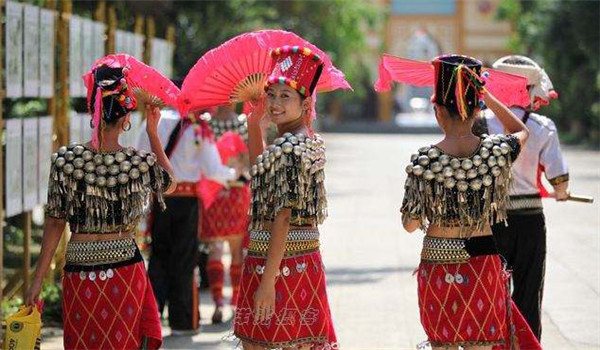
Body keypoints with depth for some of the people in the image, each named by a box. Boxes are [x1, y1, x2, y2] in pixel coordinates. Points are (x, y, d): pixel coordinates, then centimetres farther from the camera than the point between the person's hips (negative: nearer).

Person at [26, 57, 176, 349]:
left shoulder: (65, 161, -9)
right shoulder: (141, 163, -8)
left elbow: (55, 223, -5)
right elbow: (169, 183, 15)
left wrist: (37, 281, 3)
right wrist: (153, 133, 18)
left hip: (80, 274, 0)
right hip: (125, 268, 0)